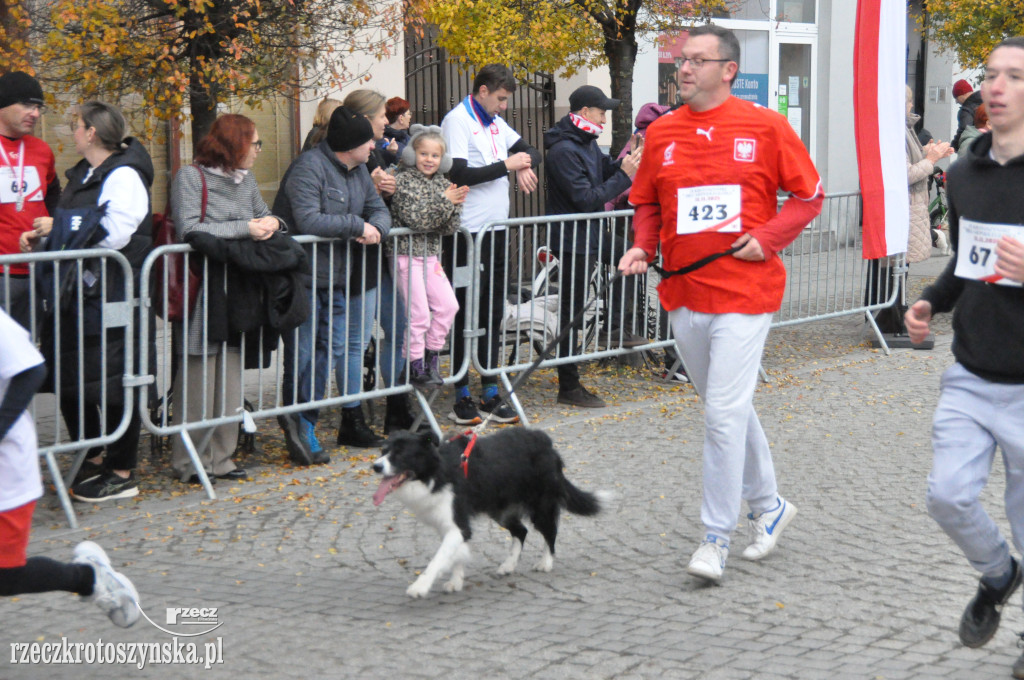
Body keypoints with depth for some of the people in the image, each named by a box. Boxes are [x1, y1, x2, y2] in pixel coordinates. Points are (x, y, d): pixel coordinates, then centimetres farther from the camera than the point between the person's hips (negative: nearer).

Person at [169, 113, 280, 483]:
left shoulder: (245, 179, 16)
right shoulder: (191, 176, -6)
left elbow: (264, 215, 23)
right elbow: (189, 229, -17)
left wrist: (270, 223, -2)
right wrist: (245, 228, -17)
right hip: (201, 289, -7)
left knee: (230, 375, 7)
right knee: (199, 375, -5)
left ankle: (220, 458, 13)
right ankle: (189, 462, 2)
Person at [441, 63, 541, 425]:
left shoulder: (495, 122, 16)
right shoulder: (457, 120, -9)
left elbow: (530, 151, 24)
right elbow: (458, 174, -19)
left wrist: (526, 166, 1)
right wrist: (507, 165, -13)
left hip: (496, 231, 8)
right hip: (466, 233, -8)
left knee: (493, 313, 10)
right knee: (465, 316, -3)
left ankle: (490, 394, 15)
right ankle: (462, 398, 3)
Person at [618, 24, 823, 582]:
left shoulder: (765, 127, -4)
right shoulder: (661, 133, 7)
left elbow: (808, 195, 2)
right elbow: (647, 203, 18)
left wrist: (767, 237, -11)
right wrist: (642, 246, -1)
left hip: (744, 293, -5)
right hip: (683, 294, 5)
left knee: (724, 414, -10)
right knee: (729, 409, 16)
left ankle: (716, 539, -2)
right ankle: (768, 506, 34)